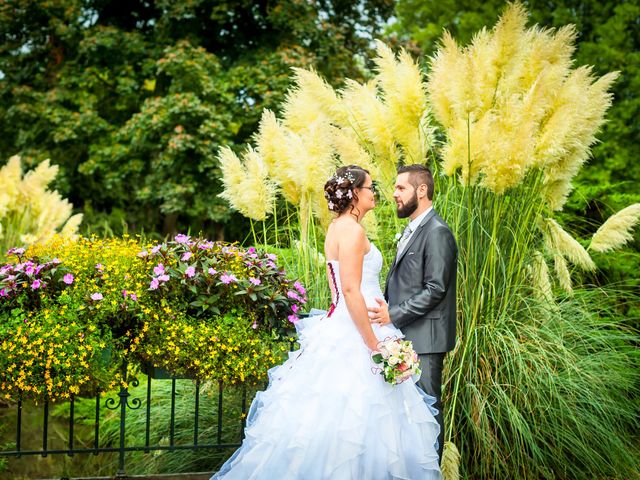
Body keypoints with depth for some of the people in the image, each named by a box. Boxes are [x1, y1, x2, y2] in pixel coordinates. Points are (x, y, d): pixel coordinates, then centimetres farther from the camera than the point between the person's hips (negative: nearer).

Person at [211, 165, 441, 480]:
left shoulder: (338, 227, 15)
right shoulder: (351, 230, -14)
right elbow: (351, 291, -21)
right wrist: (375, 346, -20)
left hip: (340, 327, 10)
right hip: (354, 335, -10)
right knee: (352, 419, -7)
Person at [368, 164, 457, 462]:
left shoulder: (437, 232, -14)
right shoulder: (412, 230, 16)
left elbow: (435, 289, -19)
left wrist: (394, 315, -20)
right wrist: (386, 307, 9)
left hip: (424, 336, -9)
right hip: (406, 335, 9)